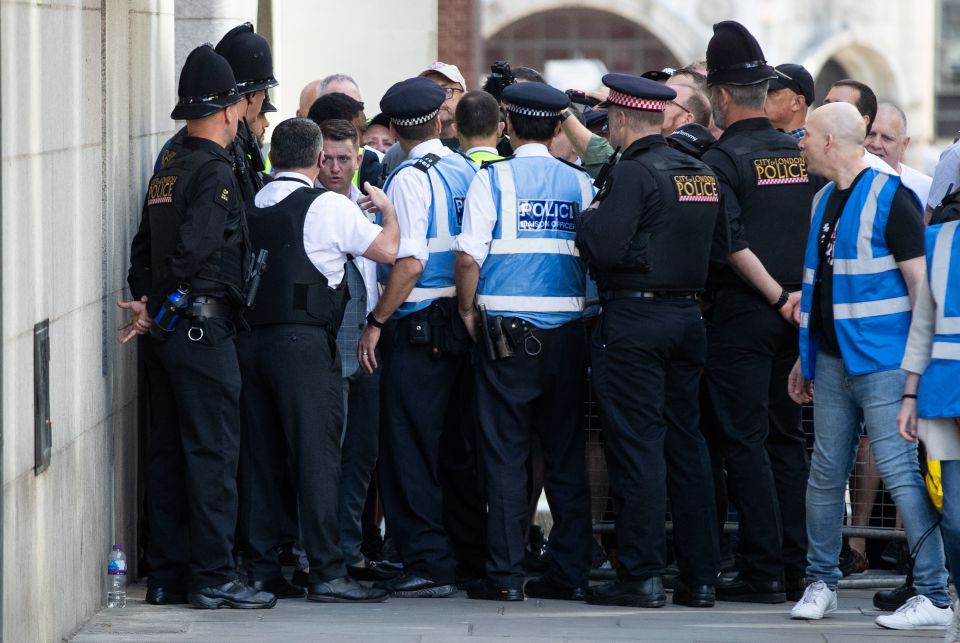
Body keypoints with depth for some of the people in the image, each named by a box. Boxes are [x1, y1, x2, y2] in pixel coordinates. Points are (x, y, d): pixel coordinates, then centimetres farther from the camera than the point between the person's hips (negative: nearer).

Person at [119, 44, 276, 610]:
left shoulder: (165, 175, 14)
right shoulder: (216, 174, -13)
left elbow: (143, 250, 14)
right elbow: (192, 249, -20)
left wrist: (148, 302, 5)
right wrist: (155, 310, -10)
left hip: (167, 332, 9)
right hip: (204, 329, -9)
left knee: (168, 452, 11)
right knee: (213, 453, -5)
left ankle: (167, 575, 15)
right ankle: (213, 578, -5)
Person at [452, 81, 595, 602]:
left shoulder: (494, 179, -3)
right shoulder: (579, 183, 5)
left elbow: (468, 255, -9)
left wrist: (468, 311, 3)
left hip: (507, 329, -3)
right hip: (568, 328, 3)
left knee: (505, 452, 1)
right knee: (566, 454, 8)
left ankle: (506, 573, -1)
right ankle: (570, 573, 8)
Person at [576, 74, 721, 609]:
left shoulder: (634, 173, -13)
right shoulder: (702, 172, 11)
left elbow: (604, 248, -20)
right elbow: (714, 246, 16)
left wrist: (588, 218, -1)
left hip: (634, 321, -7)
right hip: (689, 314, 7)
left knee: (637, 444, -4)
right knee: (687, 443, 10)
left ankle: (642, 574, -4)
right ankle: (700, 576, 11)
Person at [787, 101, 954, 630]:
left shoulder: (889, 196, -10)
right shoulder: (824, 201, 15)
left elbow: (920, 280, -12)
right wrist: (804, 357, 21)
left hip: (882, 359, -8)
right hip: (832, 362, 8)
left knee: (900, 472, -10)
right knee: (826, 473, 10)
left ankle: (934, 596, -8)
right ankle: (821, 583, 20)